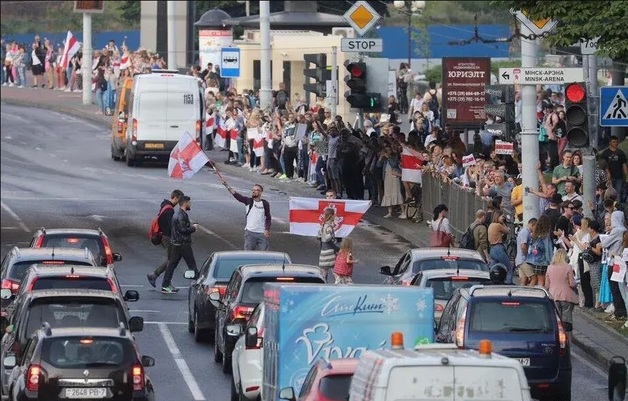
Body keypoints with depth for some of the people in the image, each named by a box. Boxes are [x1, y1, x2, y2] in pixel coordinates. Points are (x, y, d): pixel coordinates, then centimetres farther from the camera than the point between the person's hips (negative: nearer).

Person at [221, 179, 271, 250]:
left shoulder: (265, 203, 1)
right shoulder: (248, 201, -1)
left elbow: (268, 218, 5)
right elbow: (237, 195, -12)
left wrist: (267, 230, -6)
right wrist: (226, 185, -24)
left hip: (262, 234, 0)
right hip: (250, 232, 0)